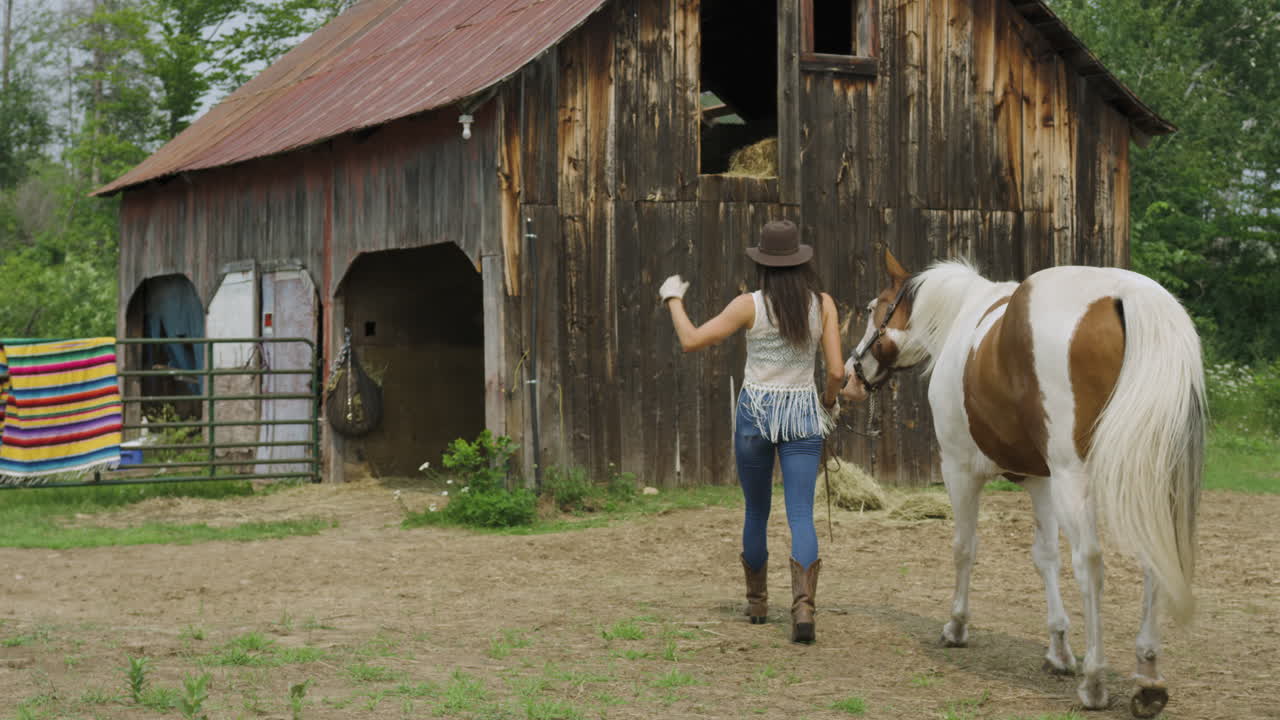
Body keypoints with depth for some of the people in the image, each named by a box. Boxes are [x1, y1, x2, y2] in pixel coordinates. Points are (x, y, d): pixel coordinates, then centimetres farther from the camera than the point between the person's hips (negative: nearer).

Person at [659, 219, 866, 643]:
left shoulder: (750, 306, -7)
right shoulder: (822, 304, -2)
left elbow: (691, 340, -6)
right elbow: (836, 372, -5)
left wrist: (673, 299, 10)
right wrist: (829, 403, 15)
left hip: (755, 411, 0)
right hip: (803, 415, 0)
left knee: (756, 510, 17)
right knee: (801, 514, -4)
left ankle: (757, 602, 30)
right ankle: (803, 604, -24)